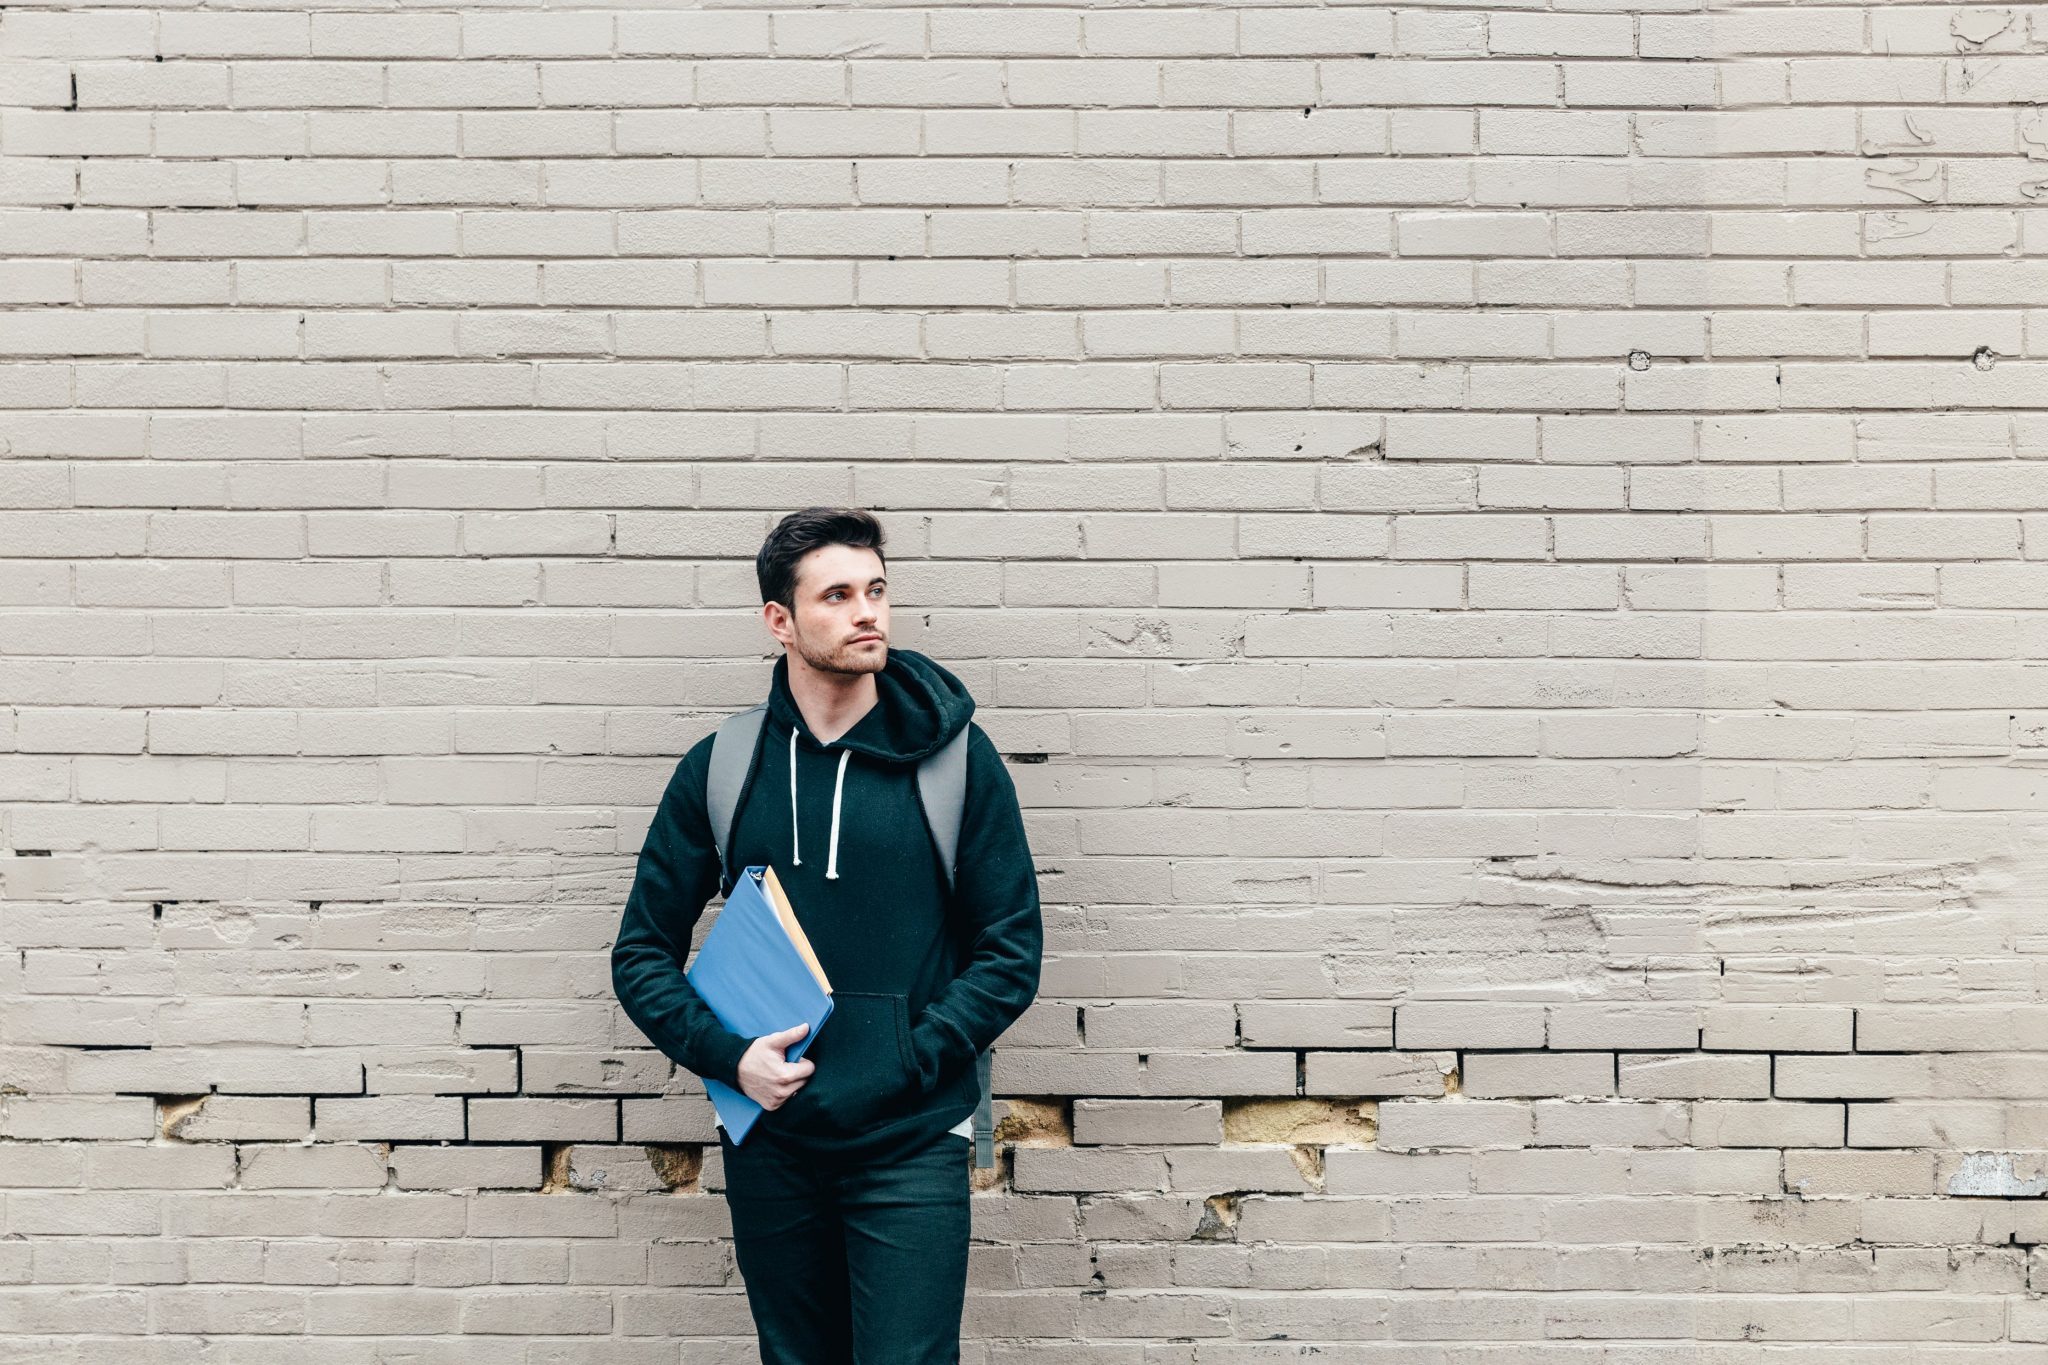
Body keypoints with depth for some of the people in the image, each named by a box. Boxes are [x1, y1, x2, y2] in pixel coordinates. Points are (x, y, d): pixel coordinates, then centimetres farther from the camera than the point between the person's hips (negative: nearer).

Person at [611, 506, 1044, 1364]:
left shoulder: (952, 755, -2)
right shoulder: (721, 769, 2)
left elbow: (1011, 950, -1)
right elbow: (643, 953, 6)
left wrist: (905, 1061, -11)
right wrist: (728, 1057, -9)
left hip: (911, 1142, -2)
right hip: (769, 1141, 2)